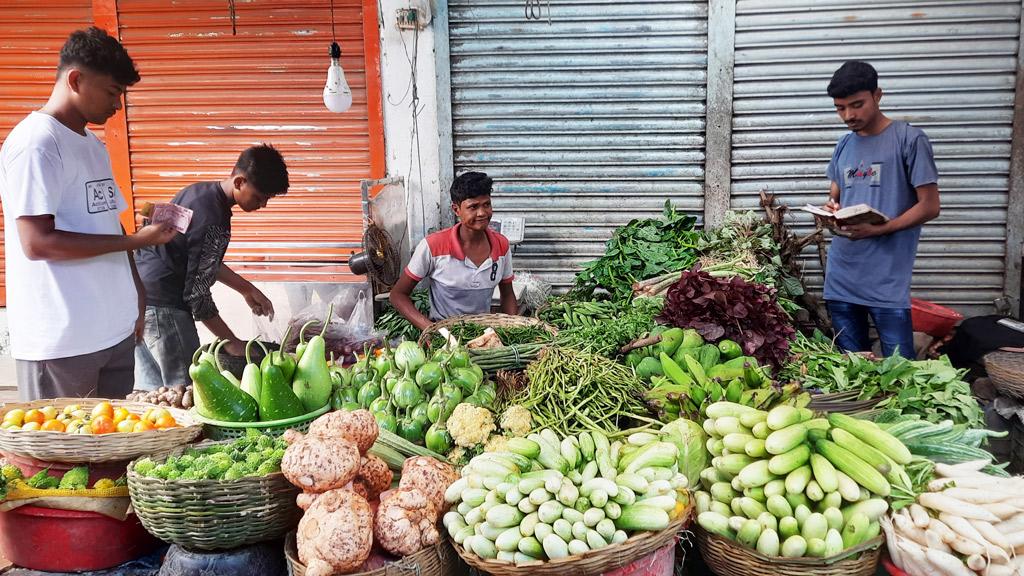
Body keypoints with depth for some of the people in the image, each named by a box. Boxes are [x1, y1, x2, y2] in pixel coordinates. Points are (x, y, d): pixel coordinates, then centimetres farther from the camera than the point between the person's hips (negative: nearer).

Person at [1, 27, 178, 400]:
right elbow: (37, 242, -19)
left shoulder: (94, 146, 16)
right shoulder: (35, 142, -11)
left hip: (116, 331, 8)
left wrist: (136, 294, 12)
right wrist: (138, 240, -18)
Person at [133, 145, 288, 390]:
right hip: (163, 308, -10)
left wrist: (248, 290, 21)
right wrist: (231, 342, -8)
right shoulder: (214, 223, -22)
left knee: (149, 389, 18)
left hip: (139, 298, 10)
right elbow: (197, 295, -18)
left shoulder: (199, 192, 7)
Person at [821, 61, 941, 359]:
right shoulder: (844, 146, 14)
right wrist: (831, 210, -2)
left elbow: (929, 206, -6)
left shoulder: (909, 139, -4)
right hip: (841, 278, 5)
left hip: (887, 280, -5)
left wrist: (877, 229, -19)